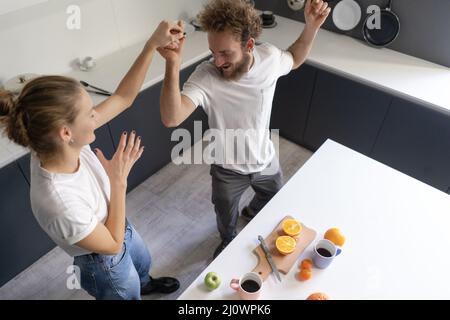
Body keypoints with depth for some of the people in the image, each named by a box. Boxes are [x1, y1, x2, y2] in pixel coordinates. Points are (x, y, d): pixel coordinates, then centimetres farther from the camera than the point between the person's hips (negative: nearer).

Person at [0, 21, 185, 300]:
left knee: (144, 263, 37)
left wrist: (153, 44, -22)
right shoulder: (60, 203, -44)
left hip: (118, 228, 7)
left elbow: (123, 97, -17)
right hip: (107, 263, -7)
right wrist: (119, 181, -31)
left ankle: (144, 284, 71)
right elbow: (112, 245, -26)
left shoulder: (63, 143, -25)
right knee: (130, 293, 26)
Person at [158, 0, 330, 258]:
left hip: (265, 159, 4)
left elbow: (294, 60, 5)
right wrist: (173, 64, -56)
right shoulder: (205, 76, -32)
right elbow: (171, 118, -44)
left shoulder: (270, 57, -20)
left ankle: (252, 211, 69)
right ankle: (229, 240, 62)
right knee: (226, 218, 25)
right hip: (228, 169, -3)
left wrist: (312, 26, -11)